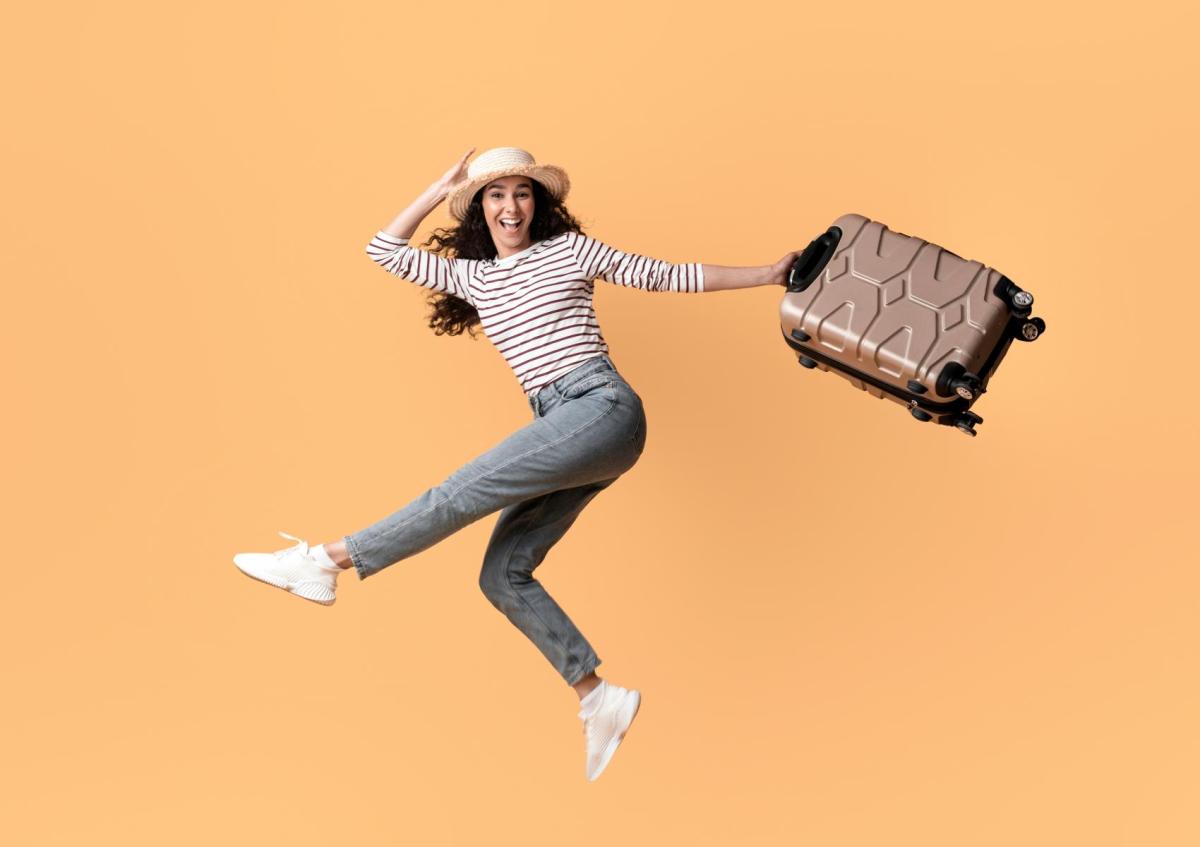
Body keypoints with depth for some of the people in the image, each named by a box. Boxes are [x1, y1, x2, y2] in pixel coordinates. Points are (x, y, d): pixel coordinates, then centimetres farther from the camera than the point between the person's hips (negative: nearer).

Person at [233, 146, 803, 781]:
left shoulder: (570, 248, 9)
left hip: (603, 408, -6)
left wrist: (764, 275, 10)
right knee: (502, 576, -3)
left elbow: (669, 277, 11)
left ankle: (326, 562, -11)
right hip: (565, 427, 6)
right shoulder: (473, 275, 20)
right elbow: (386, 251, 18)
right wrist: (442, 189, 16)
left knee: (462, 492, -18)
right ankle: (598, 698, 0)